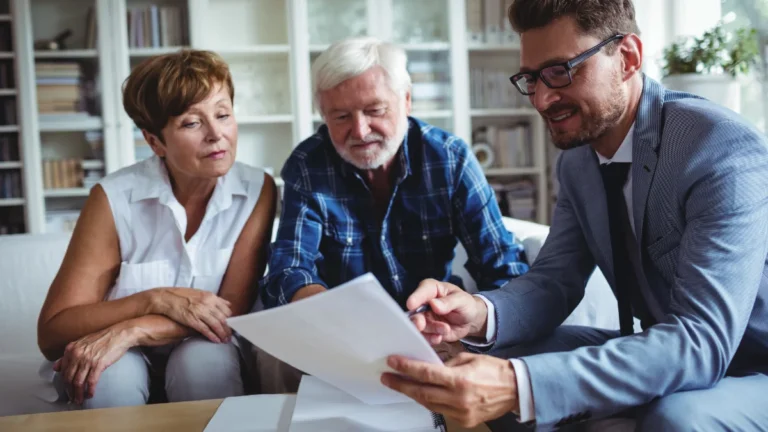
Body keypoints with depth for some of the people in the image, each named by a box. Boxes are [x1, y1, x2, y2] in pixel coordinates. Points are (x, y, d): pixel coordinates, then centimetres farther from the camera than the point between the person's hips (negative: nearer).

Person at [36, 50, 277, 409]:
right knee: (111, 376, -33)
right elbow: (52, 333, -15)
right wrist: (157, 300, -28)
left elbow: (232, 310, -14)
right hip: (127, 361, -1)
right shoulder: (115, 198, -16)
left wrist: (130, 332, -26)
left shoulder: (257, 191, -12)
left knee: (205, 360, -32)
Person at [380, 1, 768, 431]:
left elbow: (702, 338, -33)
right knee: (499, 364, -8)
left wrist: (520, 386, -45)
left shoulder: (725, 150, -25)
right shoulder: (577, 162, 0)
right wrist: (483, 313, -25)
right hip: (663, 356, 6)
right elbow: (554, 278, 0)